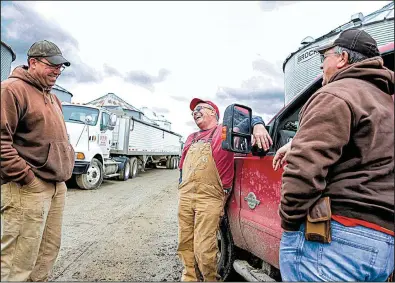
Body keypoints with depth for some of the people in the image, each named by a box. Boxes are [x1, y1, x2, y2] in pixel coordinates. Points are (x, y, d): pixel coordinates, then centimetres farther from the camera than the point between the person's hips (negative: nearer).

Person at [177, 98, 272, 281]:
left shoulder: (226, 129, 6)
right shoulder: (191, 138, 24)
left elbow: (250, 119, 2)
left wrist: (258, 125, -20)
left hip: (210, 198, -6)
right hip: (185, 196, 6)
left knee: (204, 250, -7)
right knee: (185, 245, 12)